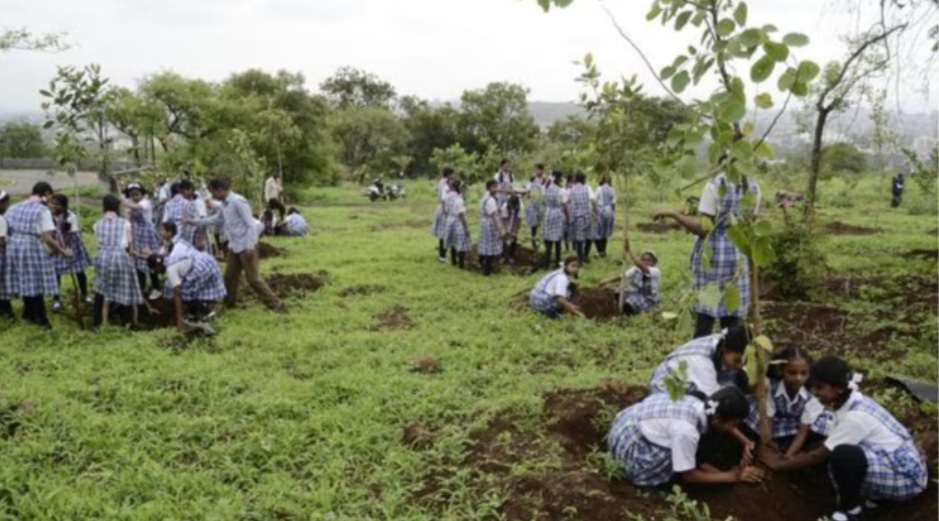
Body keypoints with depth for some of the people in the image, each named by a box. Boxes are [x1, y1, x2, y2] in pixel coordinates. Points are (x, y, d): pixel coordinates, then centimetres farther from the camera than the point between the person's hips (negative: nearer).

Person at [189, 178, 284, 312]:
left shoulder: (238, 201, -18)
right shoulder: (225, 204, 10)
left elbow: (251, 224, -21)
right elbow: (217, 219, 29)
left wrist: (250, 247, -25)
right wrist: (195, 222, 29)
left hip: (246, 247, -9)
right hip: (234, 247, 9)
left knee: (253, 279, -7)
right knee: (229, 277, 15)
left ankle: (275, 304, 1)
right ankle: (228, 304, 31)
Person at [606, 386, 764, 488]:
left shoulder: (697, 403, -6)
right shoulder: (686, 430, -31)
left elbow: (693, 457, 6)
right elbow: (688, 475, -15)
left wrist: (720, 473, -3)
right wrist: (731, 476, -8)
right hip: (627, 442, -8)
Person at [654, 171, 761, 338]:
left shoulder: (715, 185, -13)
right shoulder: (753, 188, 5)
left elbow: (704, 229, -15)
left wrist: (673, 214, -8)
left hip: (712, 254, -5)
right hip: (739, 255, 5)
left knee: (705, 317, -1)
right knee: (732, 320, 9)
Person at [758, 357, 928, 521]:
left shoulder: (855, 416, -26)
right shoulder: (850, 403, -1)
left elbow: (820, 456, -19)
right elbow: (825, 448, 9)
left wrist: (780, 465, -10)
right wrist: (792, 458, 1)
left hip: (907, 477, -9)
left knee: (842, 455, -30)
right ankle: (873, 495, 15)